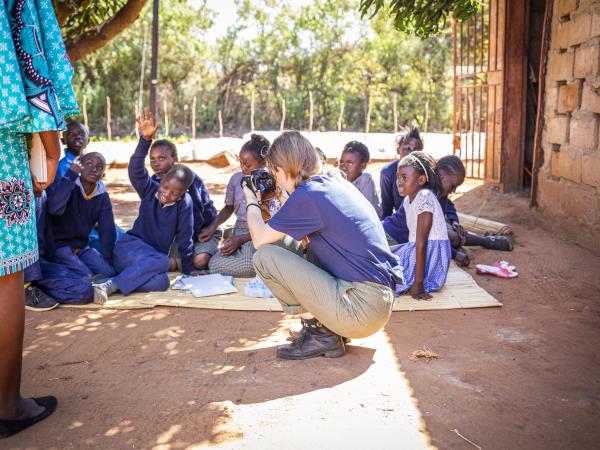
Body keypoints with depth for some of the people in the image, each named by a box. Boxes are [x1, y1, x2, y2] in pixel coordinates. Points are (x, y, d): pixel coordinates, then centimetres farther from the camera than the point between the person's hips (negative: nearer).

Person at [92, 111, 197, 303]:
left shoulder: (185, 203, -6)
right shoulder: (149, 189, -3)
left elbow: (184, 239, -2)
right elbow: (136, 169, -21)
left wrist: (188, 269, 2)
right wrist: (145, 139, -35)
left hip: (155, 257, 2)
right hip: (129, 246, -2)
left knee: (161, 282, -34)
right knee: (161, 262, -36)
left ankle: (110, 285, -27)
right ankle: (108, 286, -33)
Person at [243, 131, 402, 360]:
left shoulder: (306, 196, -14)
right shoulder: (335, 180, 10)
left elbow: (259, 240, -1)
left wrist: (251, 202, 15)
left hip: (363, 308, -9)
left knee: (264, 257, -7)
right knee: (283, 243, 17)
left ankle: (321, 334, 0)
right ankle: (326, 324, 14)